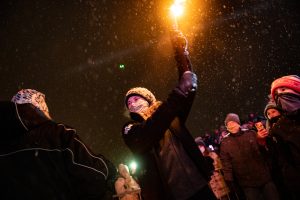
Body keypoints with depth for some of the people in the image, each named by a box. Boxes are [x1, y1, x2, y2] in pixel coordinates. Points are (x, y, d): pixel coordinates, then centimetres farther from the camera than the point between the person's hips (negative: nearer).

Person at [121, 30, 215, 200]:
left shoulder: (170, 116, 11)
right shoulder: (130, 130, 3)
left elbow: (190, 84, -1)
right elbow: (148, 134, -20)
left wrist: (180, 49, -12)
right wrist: (179, 92, -26)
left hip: (197, 185, 3)